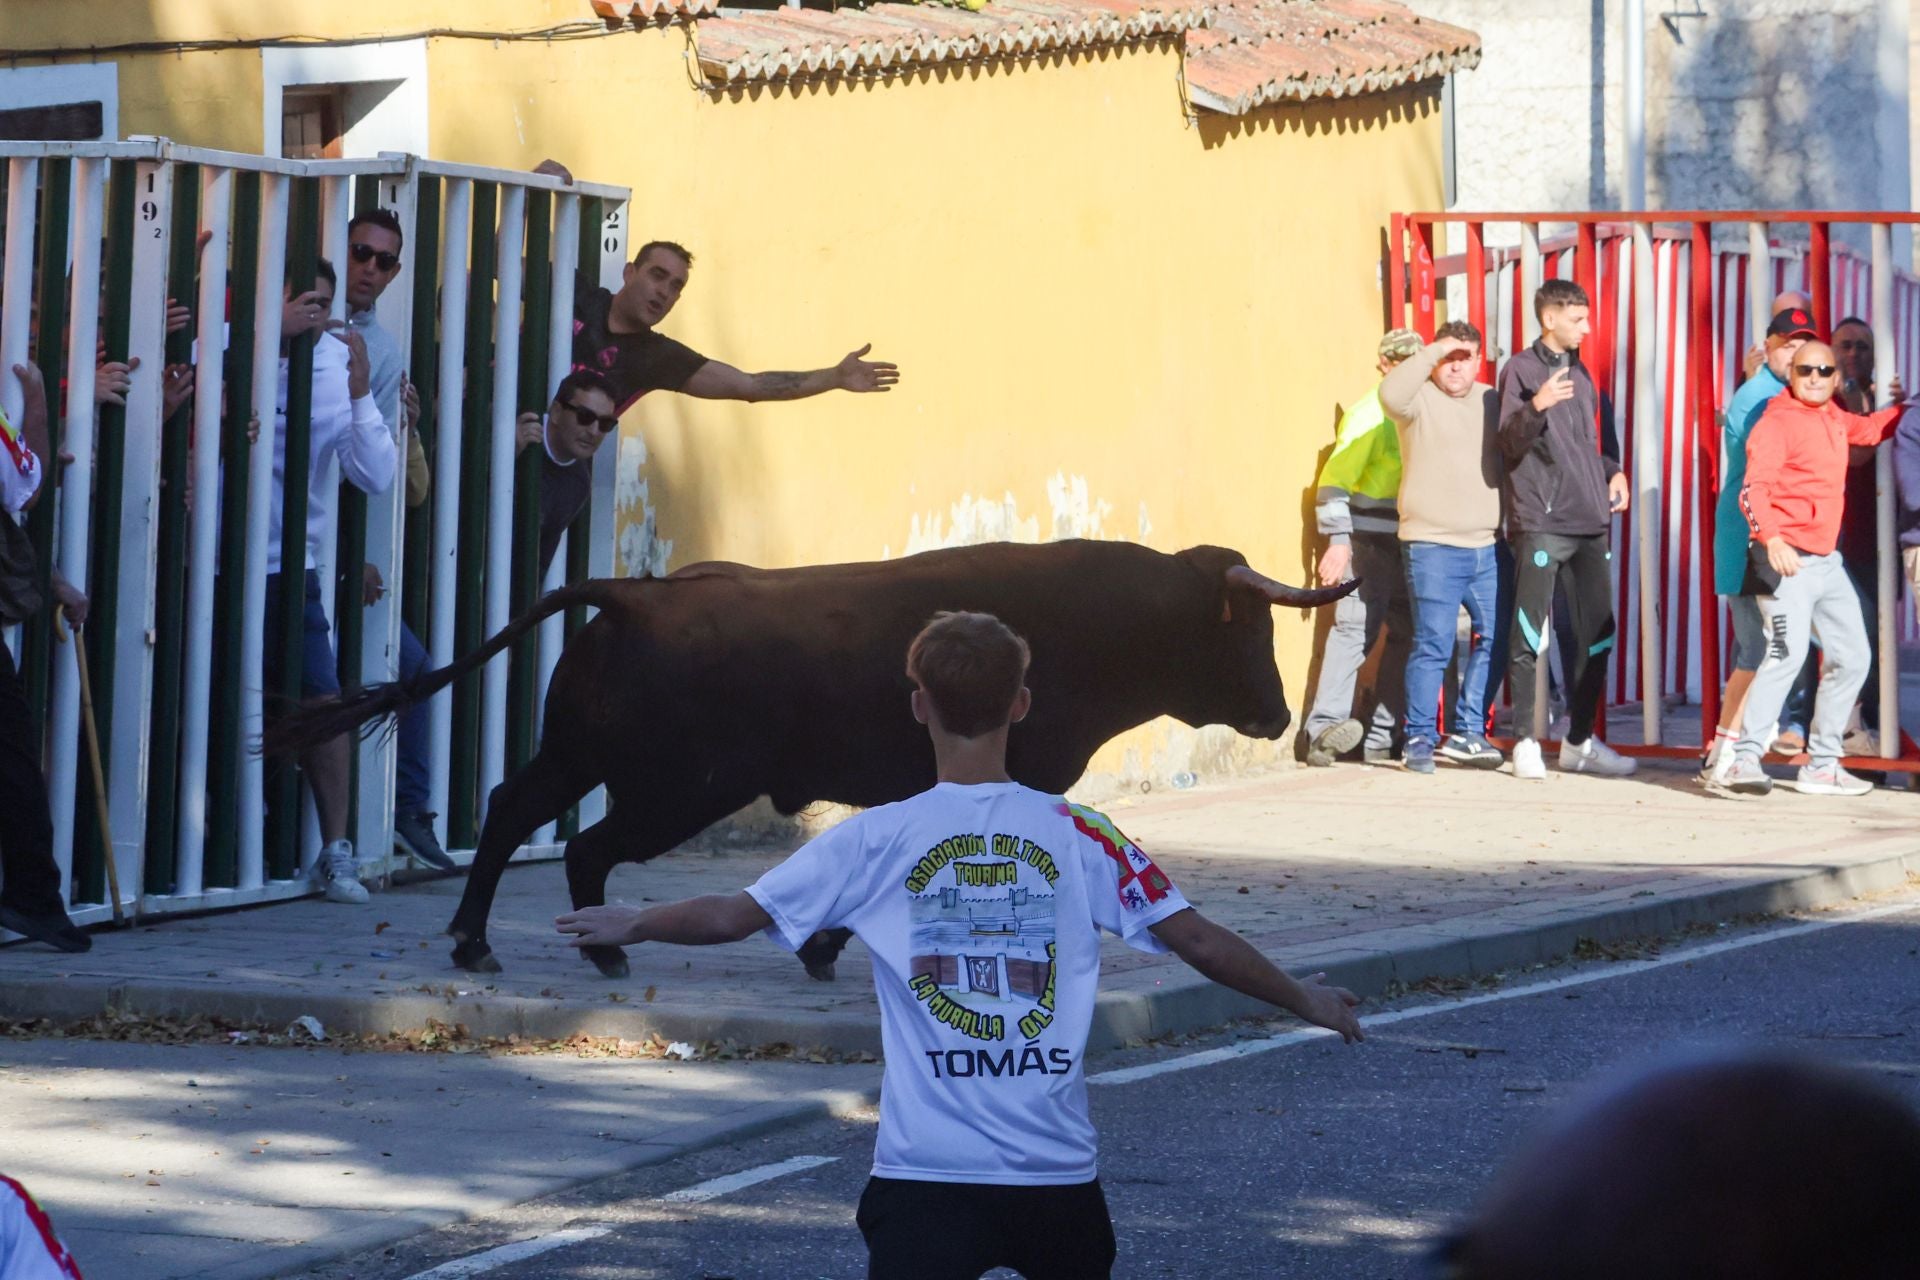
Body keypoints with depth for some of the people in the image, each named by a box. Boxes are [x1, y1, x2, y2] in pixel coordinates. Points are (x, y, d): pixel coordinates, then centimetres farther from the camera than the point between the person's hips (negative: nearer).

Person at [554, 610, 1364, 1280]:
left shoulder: (879, 840, -2)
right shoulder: (1078, 837, 1)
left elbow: (734, 915, 1)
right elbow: (1200, 942, 3)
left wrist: (631, 925, 20)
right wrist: (1302, 998, 20)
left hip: (926, 1173, -2)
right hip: (1059, 1176, 2)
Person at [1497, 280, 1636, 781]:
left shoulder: (1580, 373, 19)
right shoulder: (1521, 370, -2)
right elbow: (1510, 443, -11)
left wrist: (1614, 471, 9)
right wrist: (1537, 406, -29)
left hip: (1590, 524, 7)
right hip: (1540, 524, -7)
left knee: (1597, 636, 7)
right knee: (1529, 638, -6)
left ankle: (1580, 740, 15)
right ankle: (1525, 741, -1)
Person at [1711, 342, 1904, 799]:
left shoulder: (1833, 419, 15)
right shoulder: (1778, 422, -10)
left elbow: (1872, 429, 37)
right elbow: (1753, 490, -20)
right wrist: (1771, 539, -35)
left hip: (1827, 562, 9)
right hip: (1786, 558, -9)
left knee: (1851, 657, 11)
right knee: (1787, 654, -21)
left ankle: (1822, 765, 21)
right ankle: (1744, 762, -22)